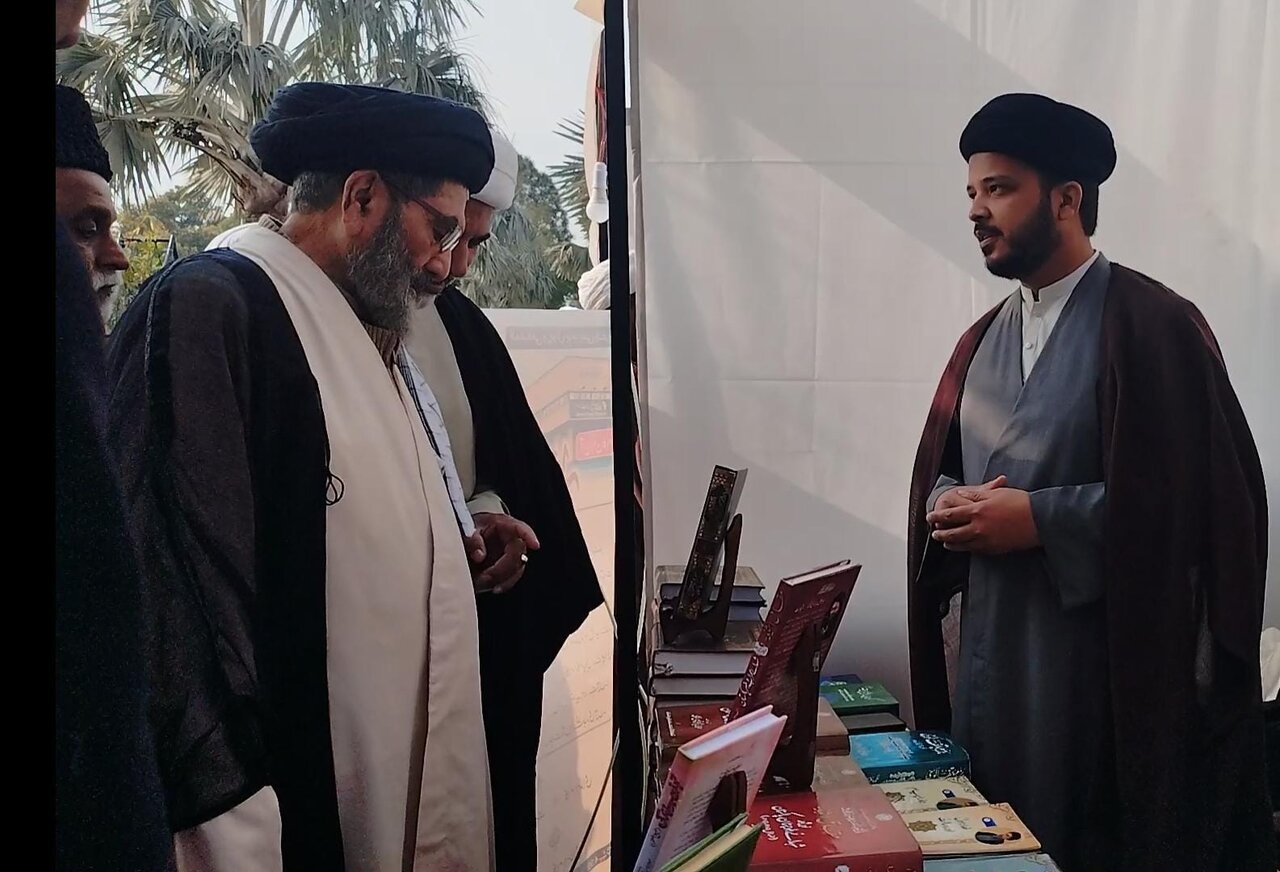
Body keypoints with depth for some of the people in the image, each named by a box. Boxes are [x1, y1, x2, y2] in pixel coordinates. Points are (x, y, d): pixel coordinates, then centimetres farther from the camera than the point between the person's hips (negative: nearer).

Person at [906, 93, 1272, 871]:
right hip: (992, 660, 6)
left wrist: (1039, 519, -19)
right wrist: (949, 508, -7)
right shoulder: (984, 339, 12)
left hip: (1110, 667, -6)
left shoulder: (1153, 325, -9)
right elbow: (938, 473, 15)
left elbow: (1203, 497, -16)